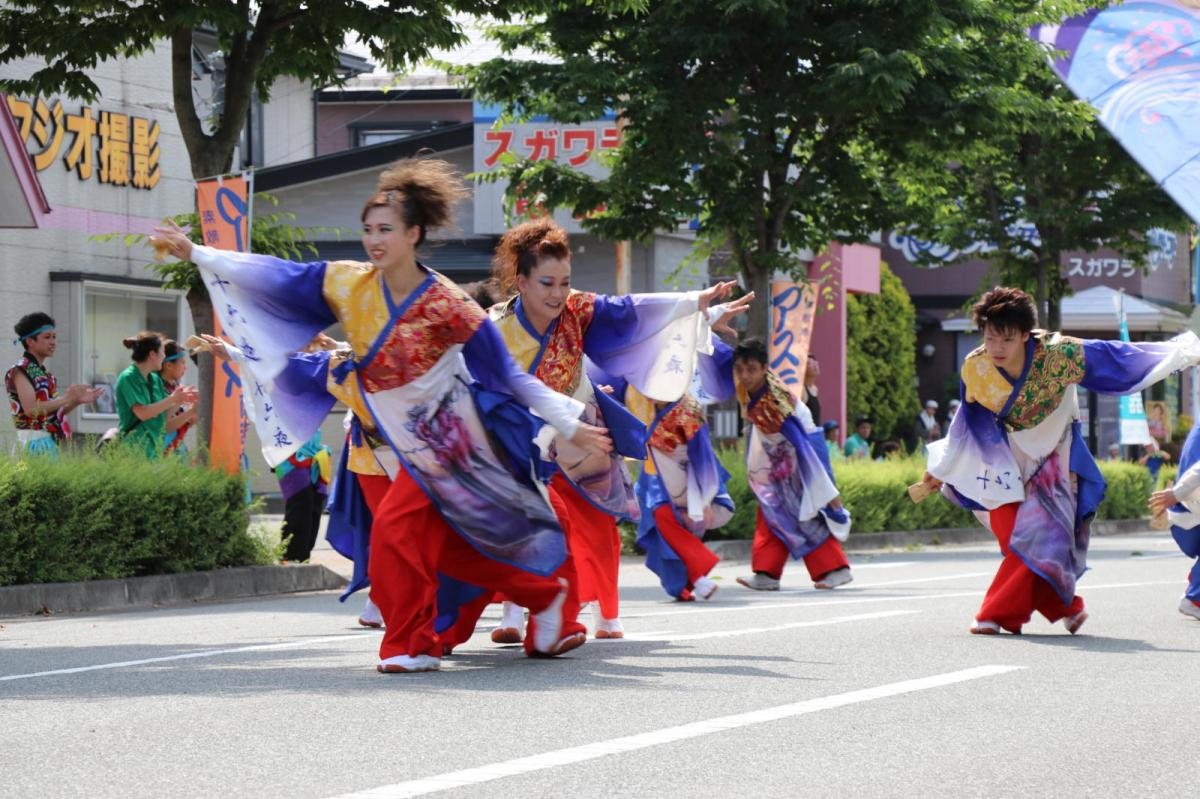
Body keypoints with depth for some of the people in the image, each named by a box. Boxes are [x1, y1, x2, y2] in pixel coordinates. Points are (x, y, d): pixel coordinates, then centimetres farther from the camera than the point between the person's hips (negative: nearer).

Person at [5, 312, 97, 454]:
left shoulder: (44, 373, 17)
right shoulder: (20, 371, -9)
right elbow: (31, 409, -20)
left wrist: (77, 401, 7)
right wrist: (66, 398, -18)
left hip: (51, 441, 9)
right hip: (34, 442, -9)